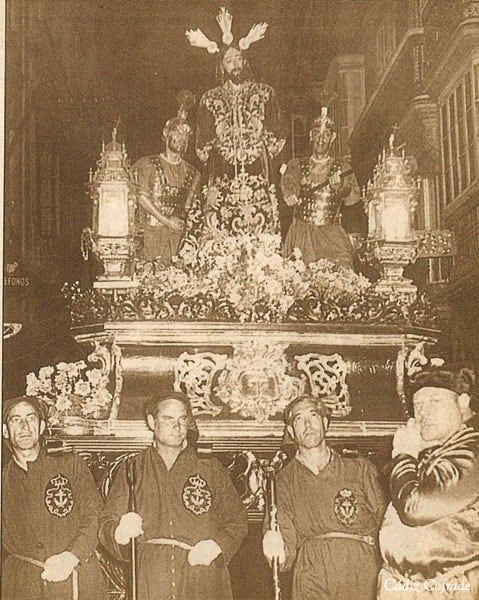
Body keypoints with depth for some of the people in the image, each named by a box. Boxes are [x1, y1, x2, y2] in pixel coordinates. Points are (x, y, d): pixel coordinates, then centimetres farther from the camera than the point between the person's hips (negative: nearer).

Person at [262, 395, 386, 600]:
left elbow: (382, 519, 10)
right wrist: (276, 551, -13)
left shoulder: (360, 470, 14)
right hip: (311, 581, 0)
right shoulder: (284, 481, 12)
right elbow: (288, 546, 7)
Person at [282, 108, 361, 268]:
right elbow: (288, 181, -5)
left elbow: (353, 198, -1)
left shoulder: (342, 168, 11)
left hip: (331, 233, 0)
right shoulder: (297, 165, 13)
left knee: (343, 263, -19)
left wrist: (340, 186, -23)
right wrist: (290, 195, -29)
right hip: (301, 231, 0)